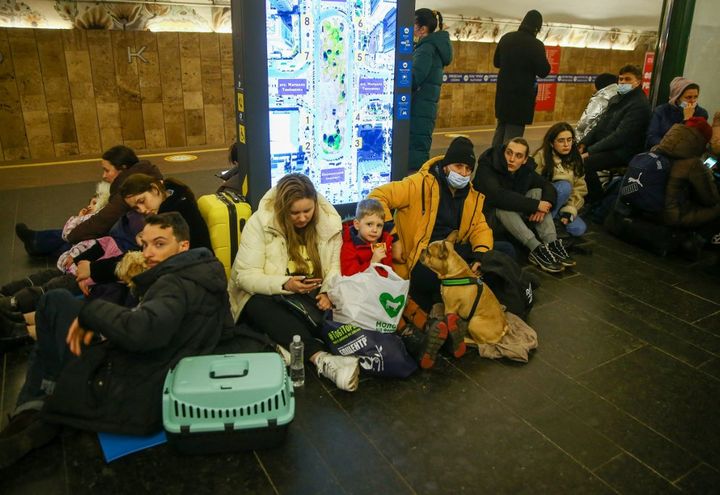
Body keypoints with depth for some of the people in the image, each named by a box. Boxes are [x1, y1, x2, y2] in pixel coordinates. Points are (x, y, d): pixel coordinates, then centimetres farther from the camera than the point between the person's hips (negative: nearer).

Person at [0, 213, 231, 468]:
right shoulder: (198, 274, 10)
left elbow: (141, 330, -37)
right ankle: (35, 415, 19)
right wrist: (98, 325, -2)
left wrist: (89, 312, -19)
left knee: (56, 302, 0)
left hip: (130, 399, -10)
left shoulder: (178, 283, -19)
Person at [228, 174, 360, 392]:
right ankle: (321, 358, -55)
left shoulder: (329, 220, -5)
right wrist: (285, 284, -34)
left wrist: (328, 293, -23)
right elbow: (245, 276, -18)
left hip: (311, 293, 4)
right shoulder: (259, 222, -15)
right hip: (263, 294, -3)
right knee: (264, 309, -40)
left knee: (330, 313, -31)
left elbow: (333, 267, -1)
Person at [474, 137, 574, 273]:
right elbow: (498, 196, -37)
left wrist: (546, 203, -25)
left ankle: (553, 245, -24)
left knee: (537, 192, -13)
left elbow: (548, 185, -2)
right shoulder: (487, 167, -23)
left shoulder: (526, 168, -4)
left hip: (515, 216, 6)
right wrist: (535, 205, -34)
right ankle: (537, 250, -35)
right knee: (503, 205, -35)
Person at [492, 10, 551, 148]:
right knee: (514, 133, 1)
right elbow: (544, 71, -11)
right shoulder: (536, 45, -16)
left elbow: (496, 62, 14)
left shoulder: (506, 38, 2)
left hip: (503, 92, 6)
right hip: (522, 95, -6)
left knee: (501, 129, 19)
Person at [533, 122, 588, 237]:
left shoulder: (576, 159, 3)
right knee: (565, 186, -32)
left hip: (560, 205, 5)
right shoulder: (541, 155, -13)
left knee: (579, 229, -20)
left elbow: (579, 189, -1)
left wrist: (569, 211, -15)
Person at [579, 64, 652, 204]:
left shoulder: (639, 105, -14)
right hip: (604, 146, 9)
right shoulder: (616, 99, 15)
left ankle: (597, 202, -10)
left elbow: (620, 136, -22)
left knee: (585, 163, -29)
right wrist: (584, 144, -1)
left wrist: (591, 151, -24)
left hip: (621, 152, -9)